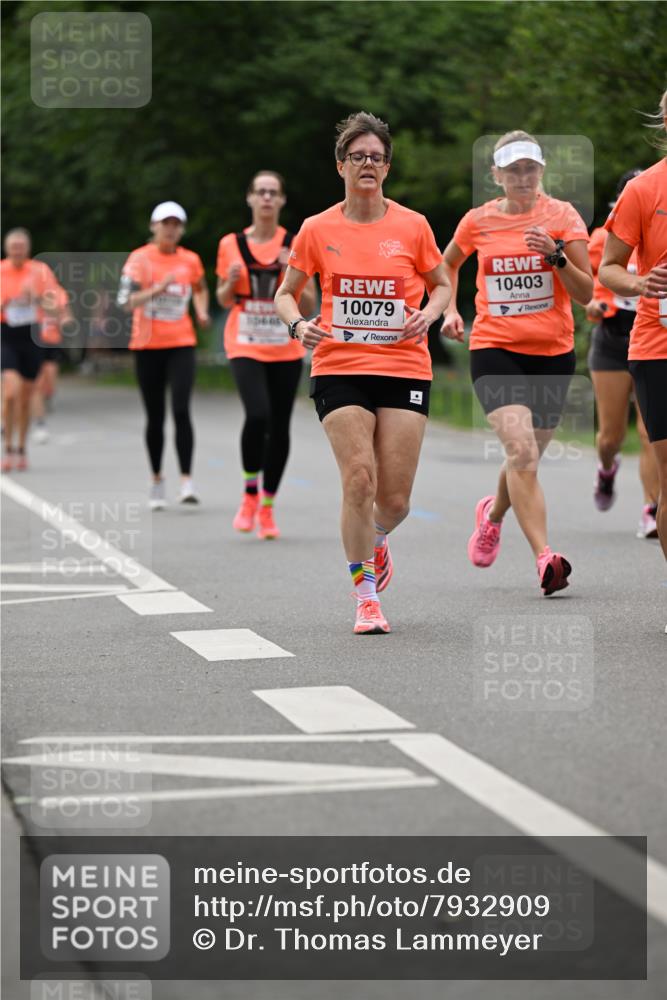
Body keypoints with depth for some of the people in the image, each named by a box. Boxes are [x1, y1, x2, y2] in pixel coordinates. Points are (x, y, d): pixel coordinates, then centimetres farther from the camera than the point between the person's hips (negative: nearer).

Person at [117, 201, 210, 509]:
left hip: (181, 344, 1)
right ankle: (157, 481, 20)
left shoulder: (190, 260, 5)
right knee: (154, 417, 6)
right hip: (147, 345, -1)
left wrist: (202, 311, 7)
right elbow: (127, 301, -15)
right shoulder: (140, 258, -4)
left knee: (181, 411, -14)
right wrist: (158, 288, -27)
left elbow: (200, 289, 26)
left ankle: (187, 481, -15)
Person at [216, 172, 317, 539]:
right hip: (245, 346, -1)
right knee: (258, 415, -22)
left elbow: (309, 306, 2)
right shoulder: (231, 245, 2)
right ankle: (250, 495, -2)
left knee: (279, 426, 3)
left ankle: (267, 507, 19)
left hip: (286, 349, 1)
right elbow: (224, 300, 12)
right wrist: (231, 283, -10)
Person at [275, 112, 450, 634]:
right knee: (359, 477, -16)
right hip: (339, 369, -1)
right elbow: (286, 293, 13)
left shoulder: (412, 226, 3)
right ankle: (366, 599, -5)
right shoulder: (318, 229, 3)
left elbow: (442, 284, 16)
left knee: (395, 499, -2)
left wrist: (428, 313, -5)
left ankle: (375, 540, 35)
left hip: (404, 369, 1)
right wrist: (298, 323, -8)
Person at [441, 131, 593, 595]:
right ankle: (545, 559, -25)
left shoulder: (563, 216, -1)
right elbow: (448, 266, 24)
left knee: (526, 459, 13)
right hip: (495, 349, -1)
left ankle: (493, 513, 47)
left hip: (552, 352, 1)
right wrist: (450, 310, 9)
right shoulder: (478, 221, 3)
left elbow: (586, 293, -4)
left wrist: (557, 255, -19)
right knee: (521, 450, -21)